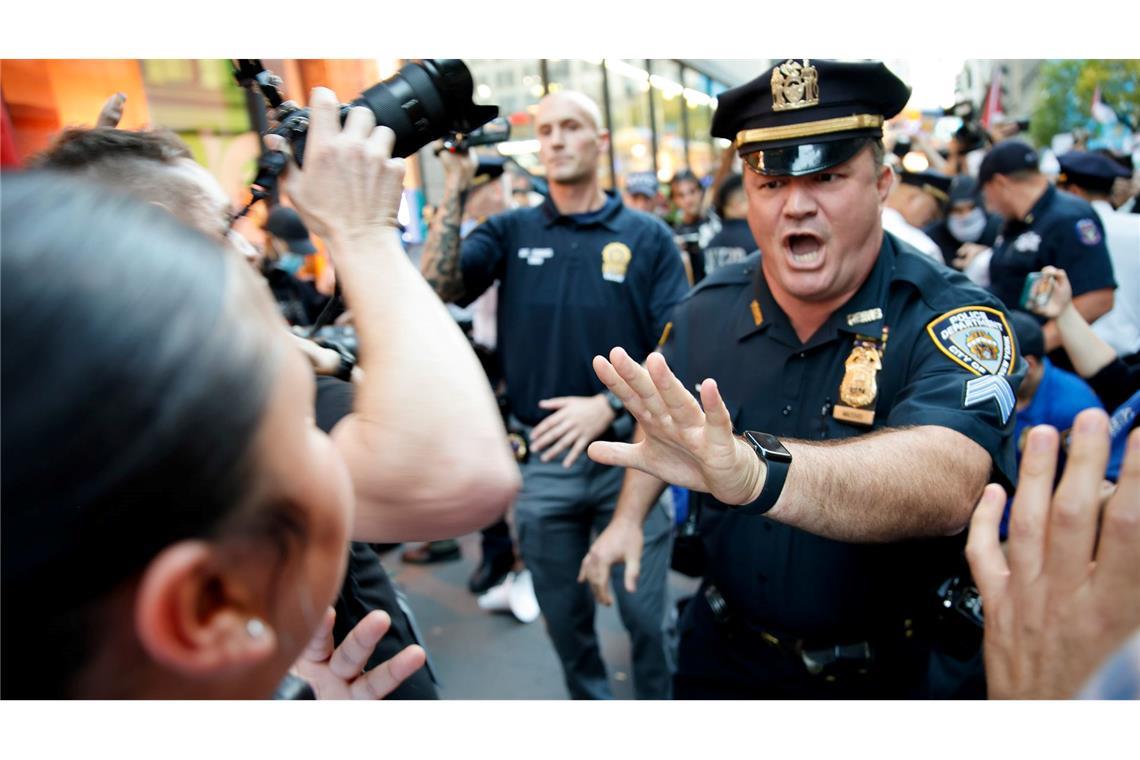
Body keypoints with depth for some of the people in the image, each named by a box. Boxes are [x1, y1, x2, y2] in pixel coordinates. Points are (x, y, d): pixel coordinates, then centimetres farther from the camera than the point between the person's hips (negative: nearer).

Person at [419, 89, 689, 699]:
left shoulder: (647, 236, -1)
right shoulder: (510, 230, 4)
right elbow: (439, 288, -10)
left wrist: (609, 405, -18)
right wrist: (454, 187, -14)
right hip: (539, 460, 2)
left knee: (646, 614, 10)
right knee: (565, 618, 18)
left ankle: (657, 702, 36)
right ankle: (589, 698, 42)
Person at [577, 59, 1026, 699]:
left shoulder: (953, 317, -23)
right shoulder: (707, 311, -9)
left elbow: (947, 485, -42)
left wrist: (755, 469, -59)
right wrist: (629, 517, -2)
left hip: (882, 670, -3)